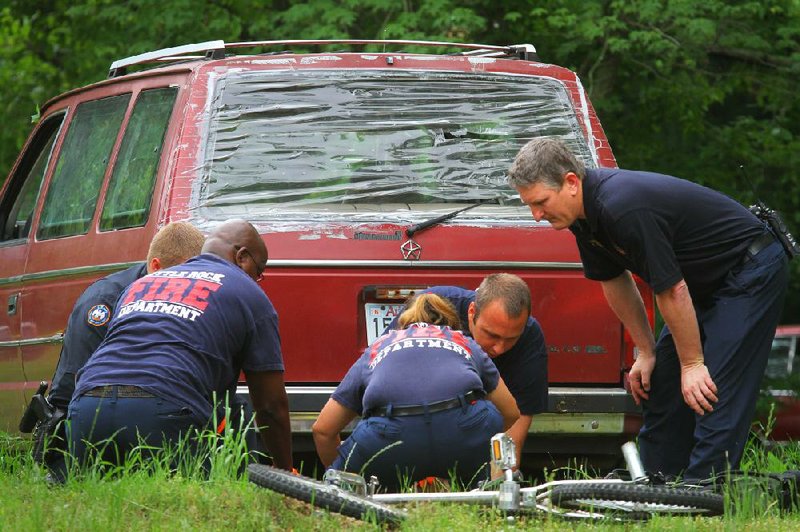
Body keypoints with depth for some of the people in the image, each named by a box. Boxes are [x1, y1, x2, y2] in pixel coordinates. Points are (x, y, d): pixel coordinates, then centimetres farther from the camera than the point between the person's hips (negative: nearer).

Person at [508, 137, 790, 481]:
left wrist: (692, 364, -19)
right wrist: (646, 352, 11)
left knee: (715, 395, -18)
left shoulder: (625, 209, -33)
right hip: (706, 284, 10)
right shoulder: (586, 211, -4)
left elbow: (672, 290, -28)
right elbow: (614, 281, 11)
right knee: (659, 388, 7)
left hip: (751, 272, -10)